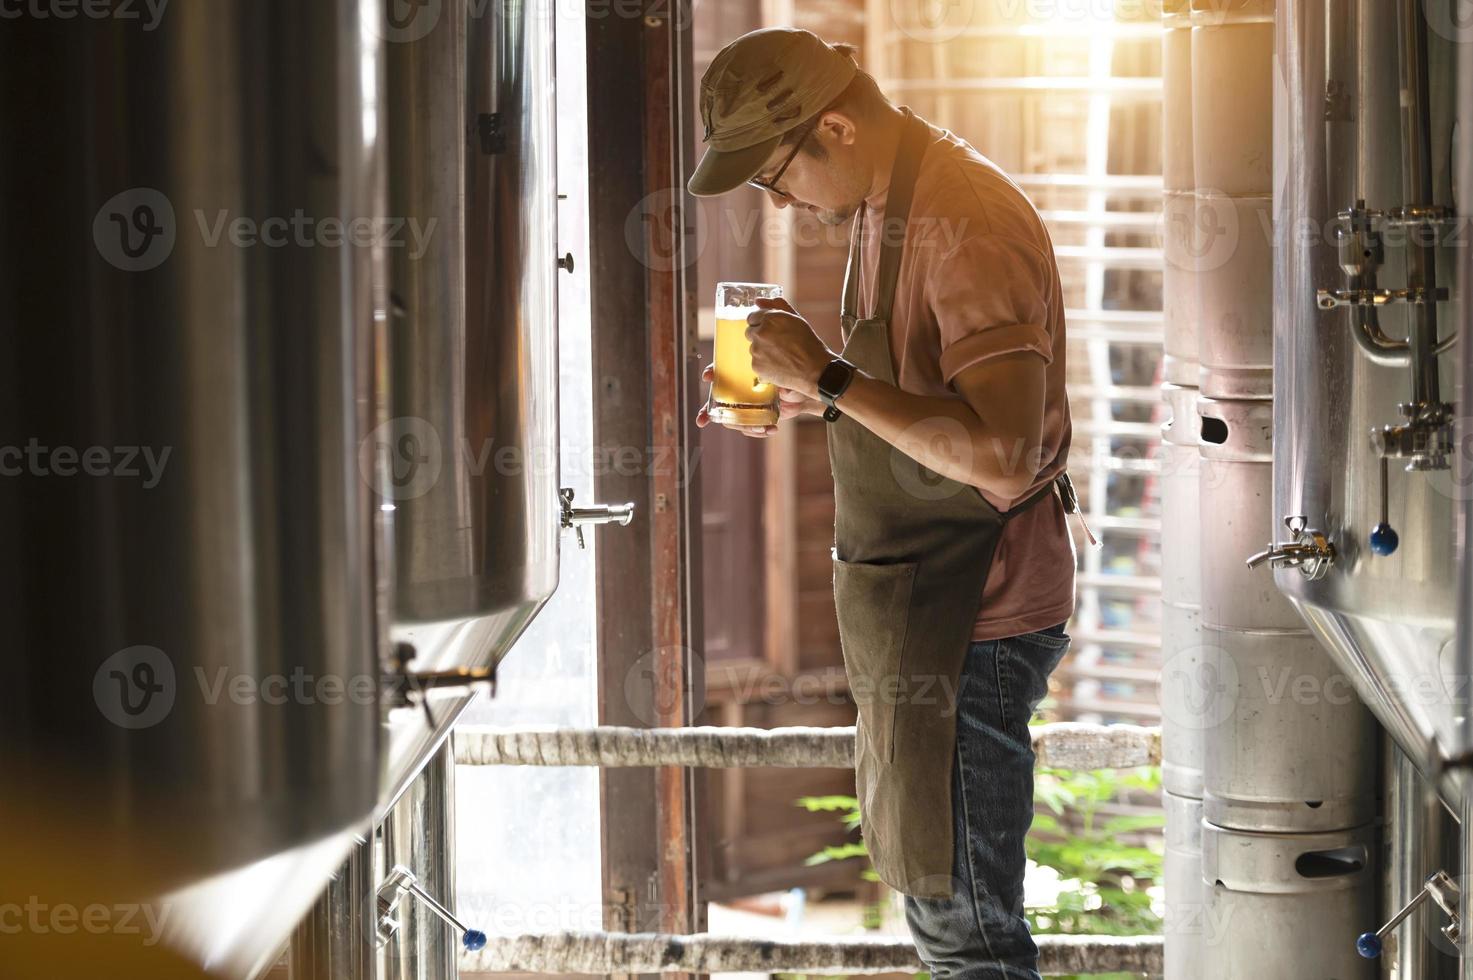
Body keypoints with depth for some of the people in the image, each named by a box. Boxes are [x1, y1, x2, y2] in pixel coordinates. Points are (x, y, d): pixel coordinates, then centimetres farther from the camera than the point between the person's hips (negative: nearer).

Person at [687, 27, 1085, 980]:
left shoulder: (969, 224, -22)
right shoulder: (886, 207, 10)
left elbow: (1001, 455, -30)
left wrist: (831, 376, -25)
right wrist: (804, 397, 8)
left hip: (971, 616, -10)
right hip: (918, 605, 10)